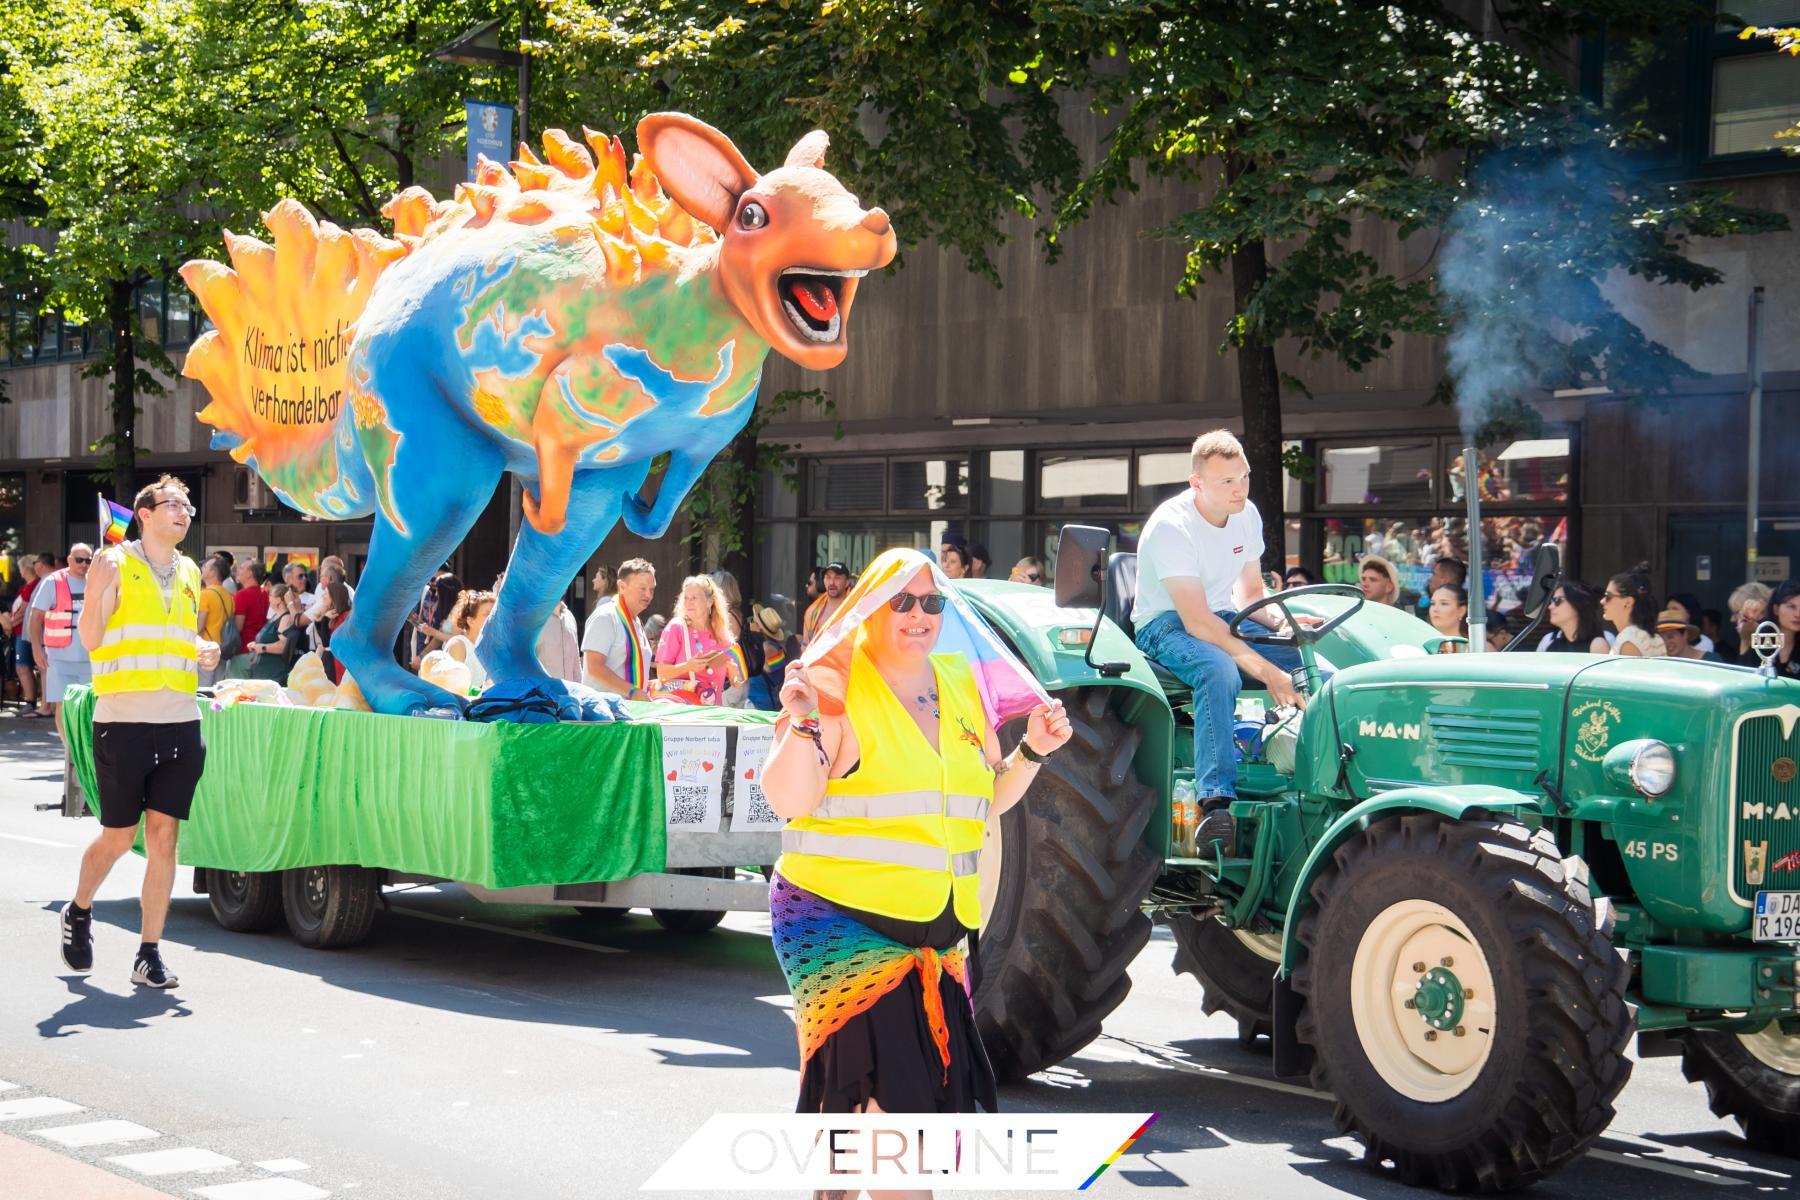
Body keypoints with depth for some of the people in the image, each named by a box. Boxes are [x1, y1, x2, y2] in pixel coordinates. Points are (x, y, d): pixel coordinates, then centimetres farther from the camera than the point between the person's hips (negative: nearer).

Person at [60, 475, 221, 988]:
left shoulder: (189, 573, 15)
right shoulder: (115, 565, -3)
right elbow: (90, 638, -8)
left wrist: (205, 650, 6)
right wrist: (100, 585, -22)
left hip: (179, 722, 4)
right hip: (123, 720, -4)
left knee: (164, 836, 0)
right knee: (118, 836, 4)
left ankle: (150, 953, 5)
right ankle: (78, 912, 32)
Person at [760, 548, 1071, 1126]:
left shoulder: (961, 685, 12)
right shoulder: (833, 685, -7)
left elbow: (986, 800, 21)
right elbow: (789, 801, -16)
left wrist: (1032, 752, 6)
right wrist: (804, 724, -29)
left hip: (938, 932, 6)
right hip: (842, 922, -6)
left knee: (937, 1086, 6)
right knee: (870, 1089, -12)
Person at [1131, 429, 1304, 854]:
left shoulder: (1247, 516, 2)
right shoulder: (1171, 527, -23)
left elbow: (1250, 593, 14)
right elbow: (1196, 622, -29)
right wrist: (1265, 670, -35)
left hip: (1223, 618, 7)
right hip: (1166, 625, -7)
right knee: (1220, 671, -40)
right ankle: (1215, 803, -47)